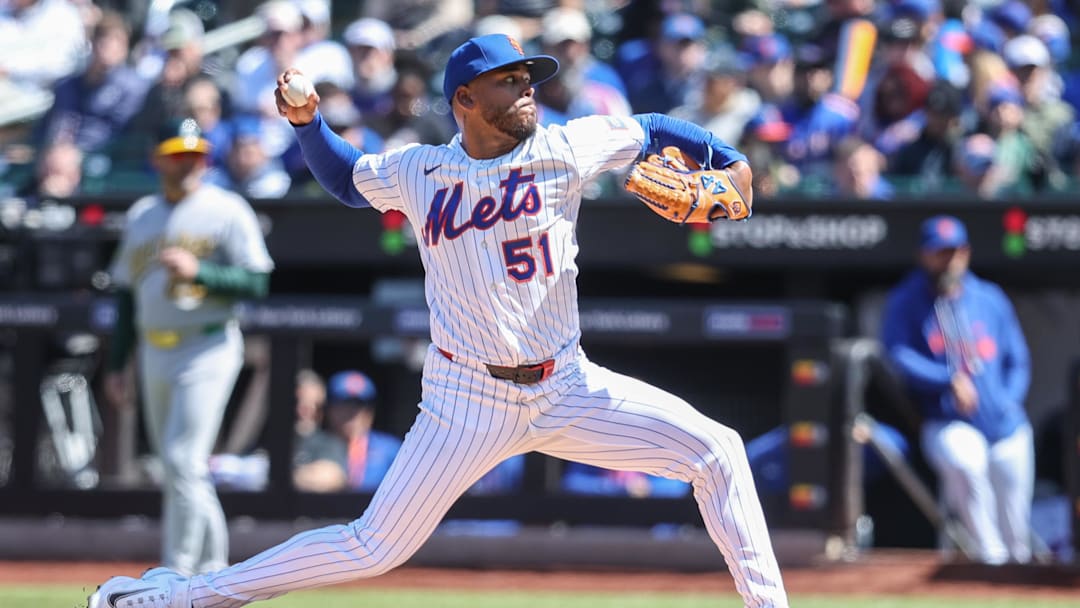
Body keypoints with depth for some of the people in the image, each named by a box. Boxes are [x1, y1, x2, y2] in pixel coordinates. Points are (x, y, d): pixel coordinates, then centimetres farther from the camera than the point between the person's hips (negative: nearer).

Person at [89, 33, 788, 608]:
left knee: (716, 452, -10)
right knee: (375, 548, -5)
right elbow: (346, 178, 19)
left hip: (567, 389, 2)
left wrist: (728, 161, -4)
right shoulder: (416, 172, -1)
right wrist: (306, 121, 2)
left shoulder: (567, 149, -3)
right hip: (469, 398, -2)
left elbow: (653, 129, 10)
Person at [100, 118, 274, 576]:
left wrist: (197, 270, -22)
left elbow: (256, 282, -10)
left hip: (207, 350, -6)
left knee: (184, 463, -15)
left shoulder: (227, 211, -3)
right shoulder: (141, 216, 15)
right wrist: (117, 365, 17)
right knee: (179, 469, 10)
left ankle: (176, 576, -13)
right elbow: (127, 294, 20)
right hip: (155, 355, 6)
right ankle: (211, 571, 20)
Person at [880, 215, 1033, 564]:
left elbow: (1017, 361, 15)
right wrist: (949, 380, -24)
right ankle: (990, 556, -24)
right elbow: (899, 356, -11)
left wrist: (1009, 401, -4)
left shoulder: (991, 299, 11)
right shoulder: (905, 302, 2)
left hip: (1005, 424, 4)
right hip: (949, 424, -4)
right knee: (965, 462, -35)